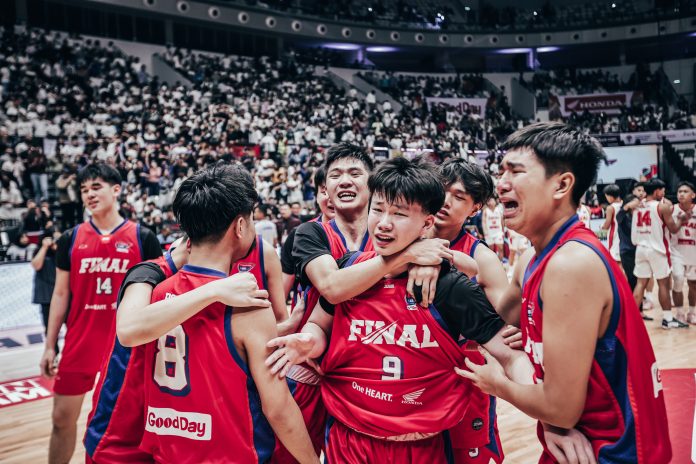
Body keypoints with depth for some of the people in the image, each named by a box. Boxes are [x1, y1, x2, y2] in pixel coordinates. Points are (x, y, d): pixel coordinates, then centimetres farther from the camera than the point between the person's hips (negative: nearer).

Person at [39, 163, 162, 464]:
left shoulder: (143, 238, -4)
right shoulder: (71, 238, 4)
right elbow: (61, 294, 8)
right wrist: (50, 345, 5)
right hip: (80, 343, 2)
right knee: (62, 417, 10)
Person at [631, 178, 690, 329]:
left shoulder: (637, 206, 7)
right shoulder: (662, 206, -10)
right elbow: (673, 229, -5)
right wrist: (681, 219, 13)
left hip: (641, 248, 5)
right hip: (657, 249, -5)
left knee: (641, 282, 8)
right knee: (663, 283, 5)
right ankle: (668, 319, 12)